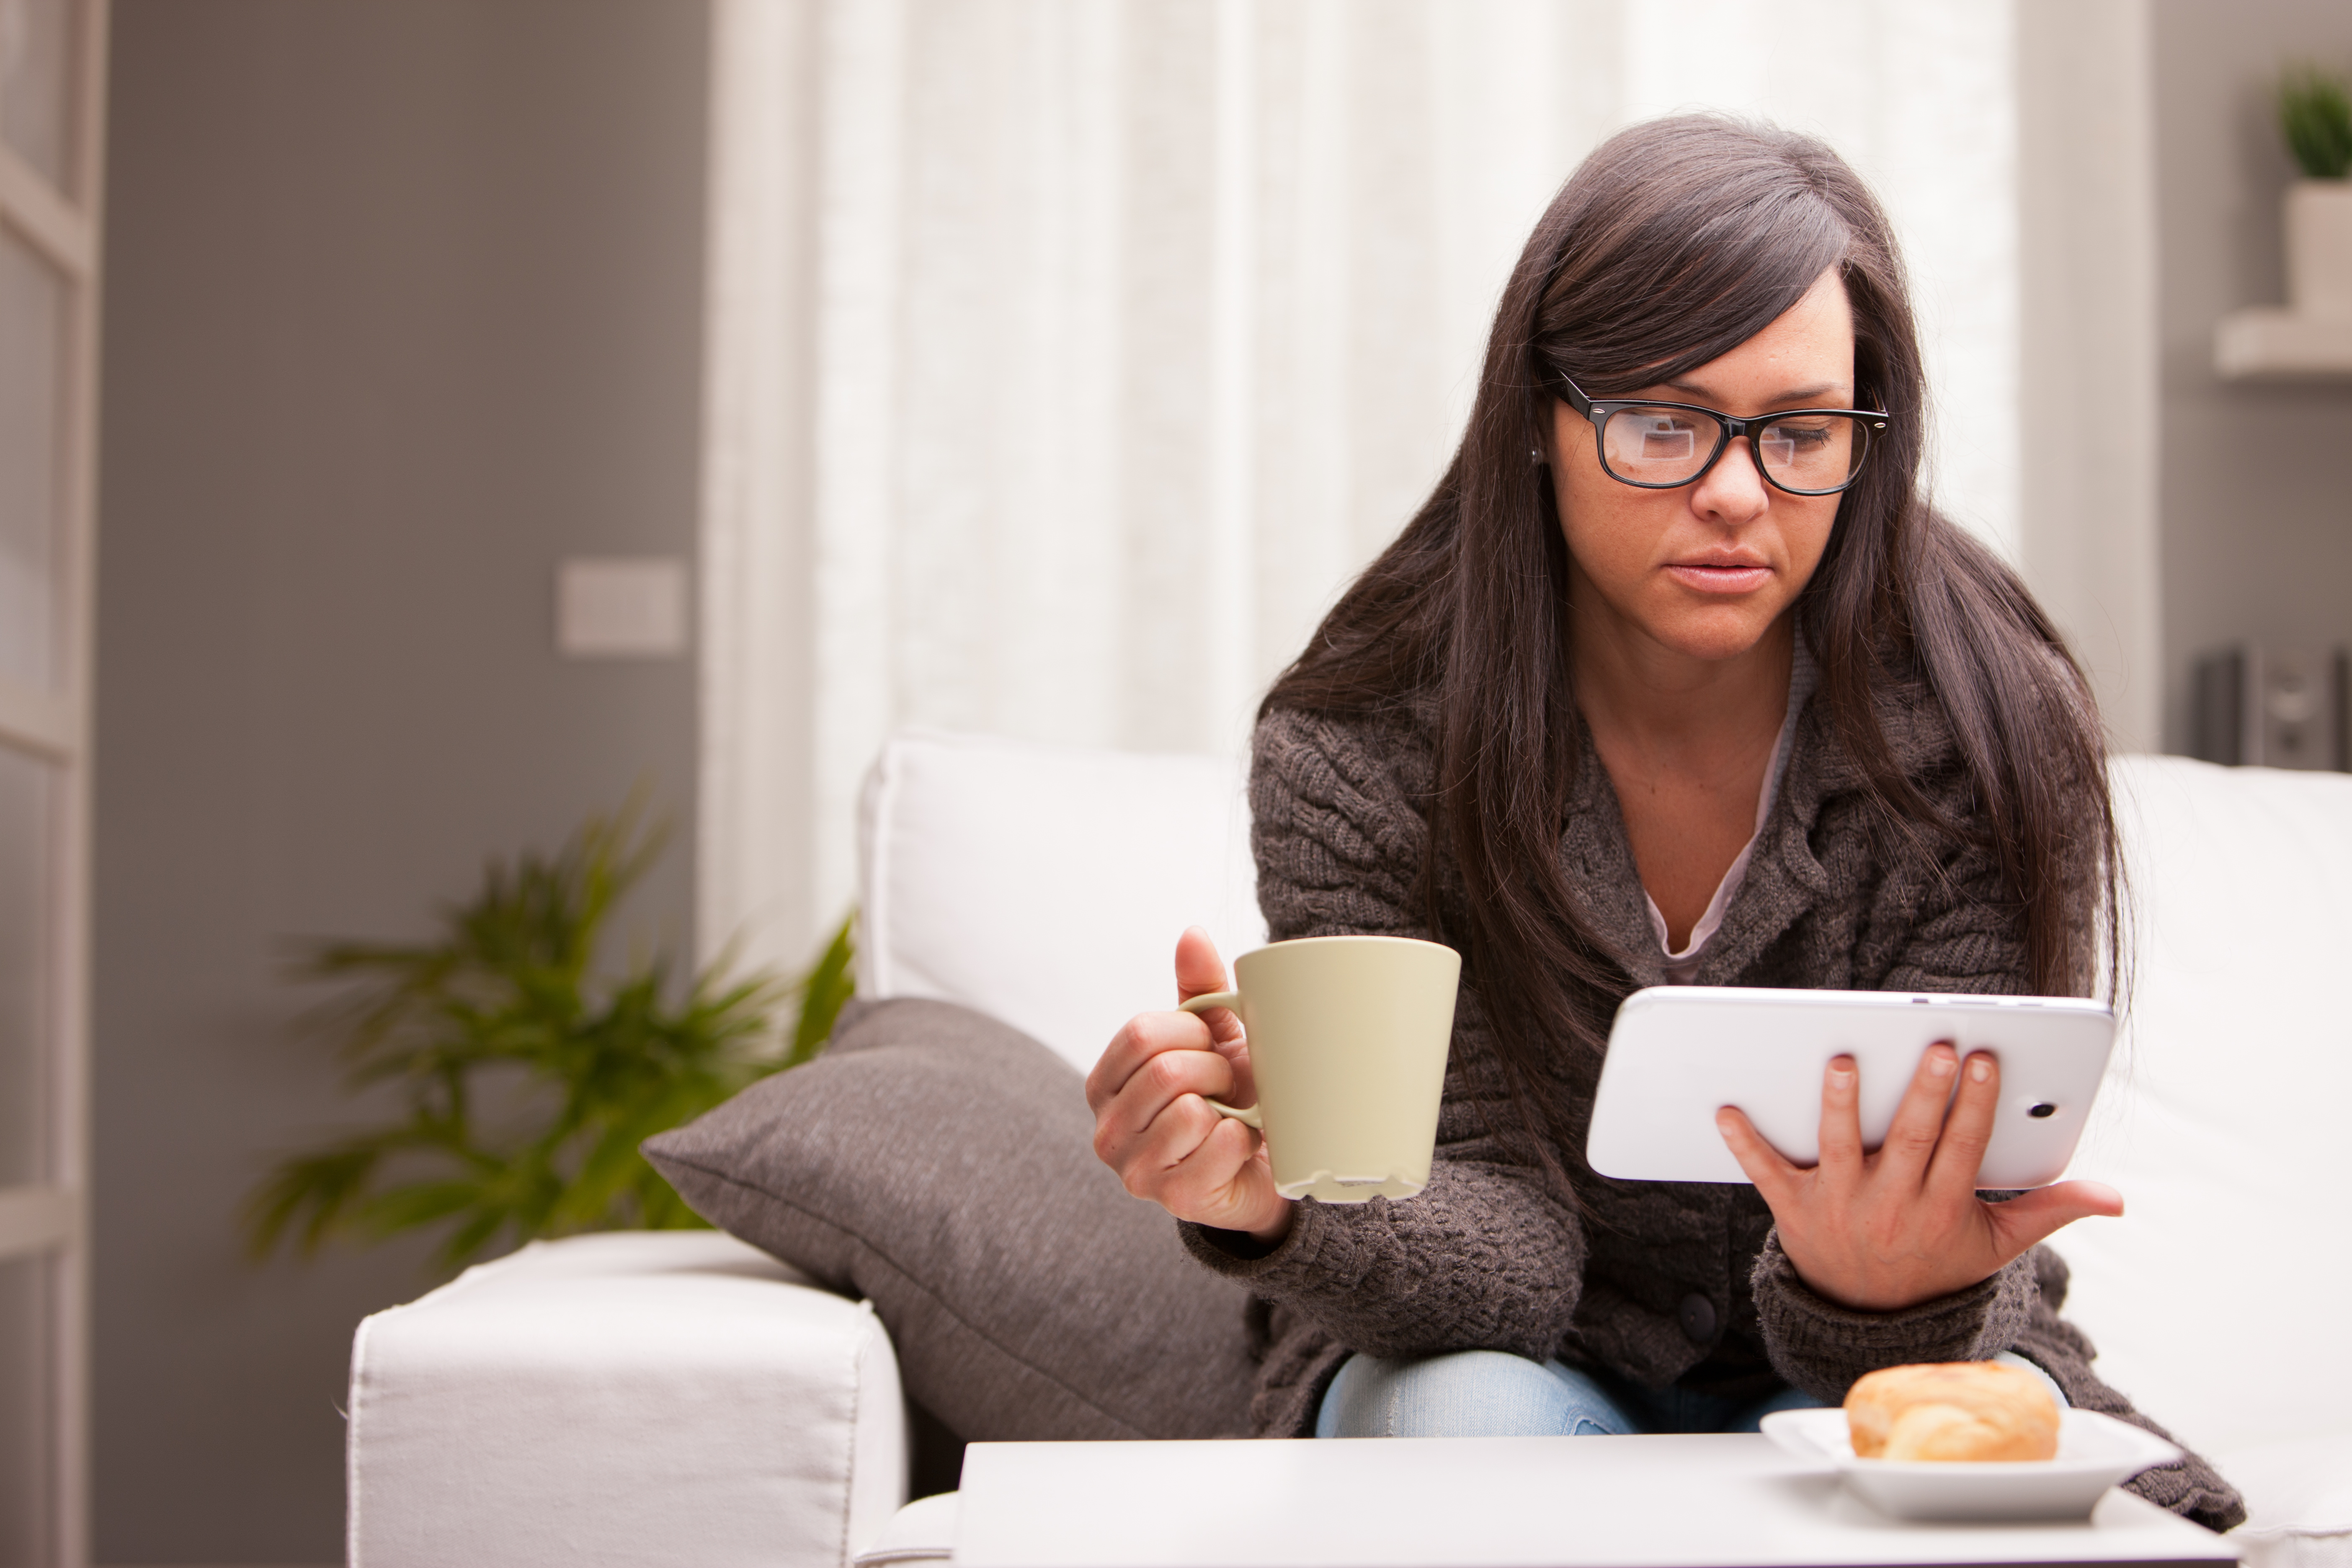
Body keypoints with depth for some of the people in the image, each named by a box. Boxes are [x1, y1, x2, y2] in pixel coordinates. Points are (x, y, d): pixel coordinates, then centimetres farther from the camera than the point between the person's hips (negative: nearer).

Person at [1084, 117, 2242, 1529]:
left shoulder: (1989, 736, -18)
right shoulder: (1356, 749, -18)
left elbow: (1947, 1227, -19)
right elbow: (1502, 1241, -20)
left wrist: (1883, 1295, -45)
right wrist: (1289, 1202, -43)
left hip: (1845, 1362, 0)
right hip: (1524, 1360, 0)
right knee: (1470, 1420, -32)